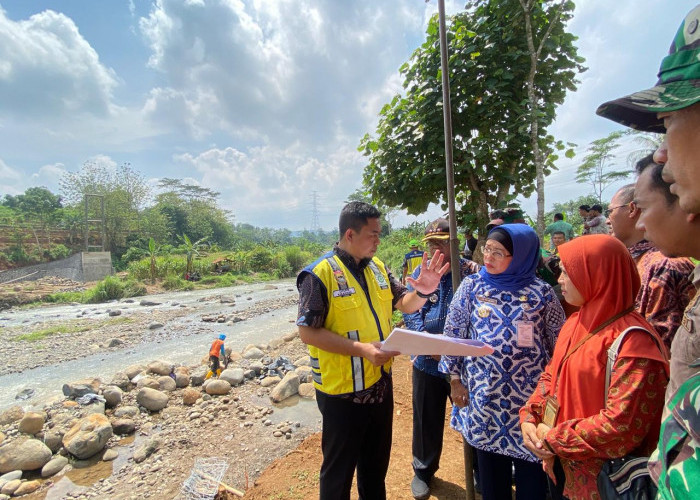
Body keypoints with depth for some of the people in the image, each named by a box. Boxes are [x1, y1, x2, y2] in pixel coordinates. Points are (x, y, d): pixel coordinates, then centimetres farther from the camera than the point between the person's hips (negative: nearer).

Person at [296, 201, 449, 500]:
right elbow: (307, 332, -19)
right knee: (339, 470, 17)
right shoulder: (320, 274, -18)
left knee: (377, 464, 27)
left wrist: (423, 290, -14)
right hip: (342, 392, -6)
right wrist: (361, 348, -26)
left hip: (381, 384, 7)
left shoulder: (377, 267, 2)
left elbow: (404, 304, 8)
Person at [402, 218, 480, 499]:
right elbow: (410, 312, -3)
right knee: (426, 419, 15)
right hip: (427, 361, 2)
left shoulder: (472, 271, -6)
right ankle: (423, 471, 39)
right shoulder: (419, 273, 2)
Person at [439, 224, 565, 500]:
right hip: (485, 394, 1)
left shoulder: (542, 292, -6)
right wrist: (455, 379, 0)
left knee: (531, 466, 14)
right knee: (490, 468, 16)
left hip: (530, 395, 0)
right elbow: (453, 334, 0)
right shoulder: (472, 286, -4)